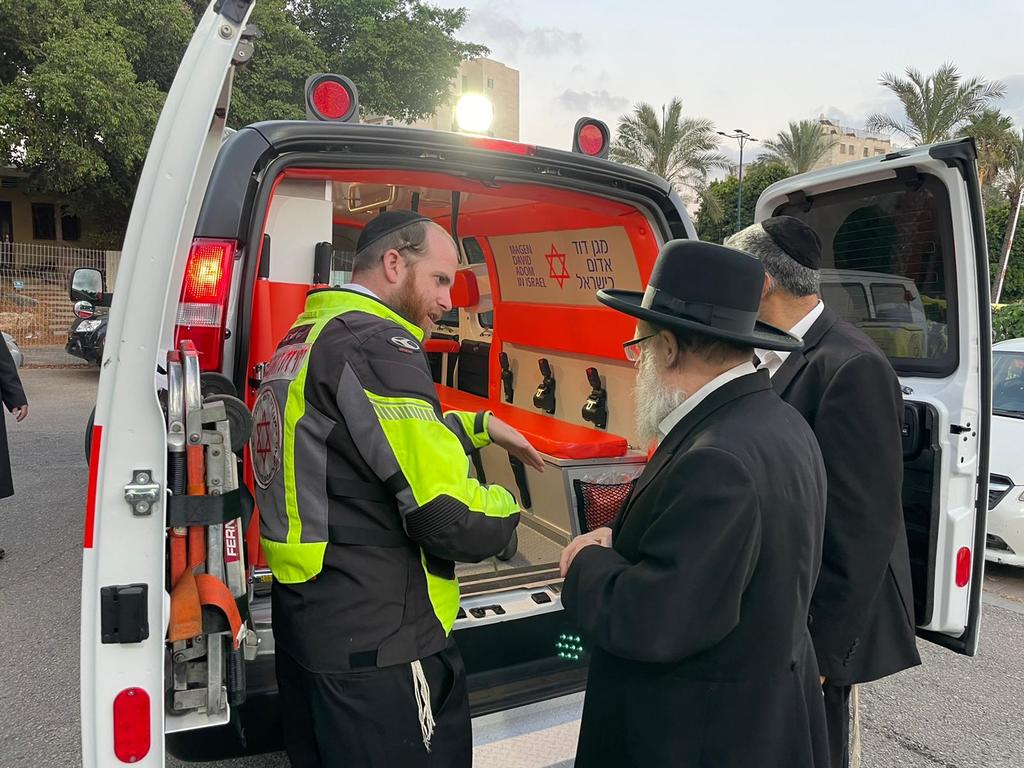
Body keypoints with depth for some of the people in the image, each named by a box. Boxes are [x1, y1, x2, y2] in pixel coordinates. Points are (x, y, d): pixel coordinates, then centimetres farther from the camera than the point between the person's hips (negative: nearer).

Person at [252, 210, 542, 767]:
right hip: (376, 647, -9)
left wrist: (479, 425, 17)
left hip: (301, 622, 10)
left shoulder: (305, 337, 9)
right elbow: (455, 523, -26)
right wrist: (508, 506, -6)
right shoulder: (376, 345, -21)